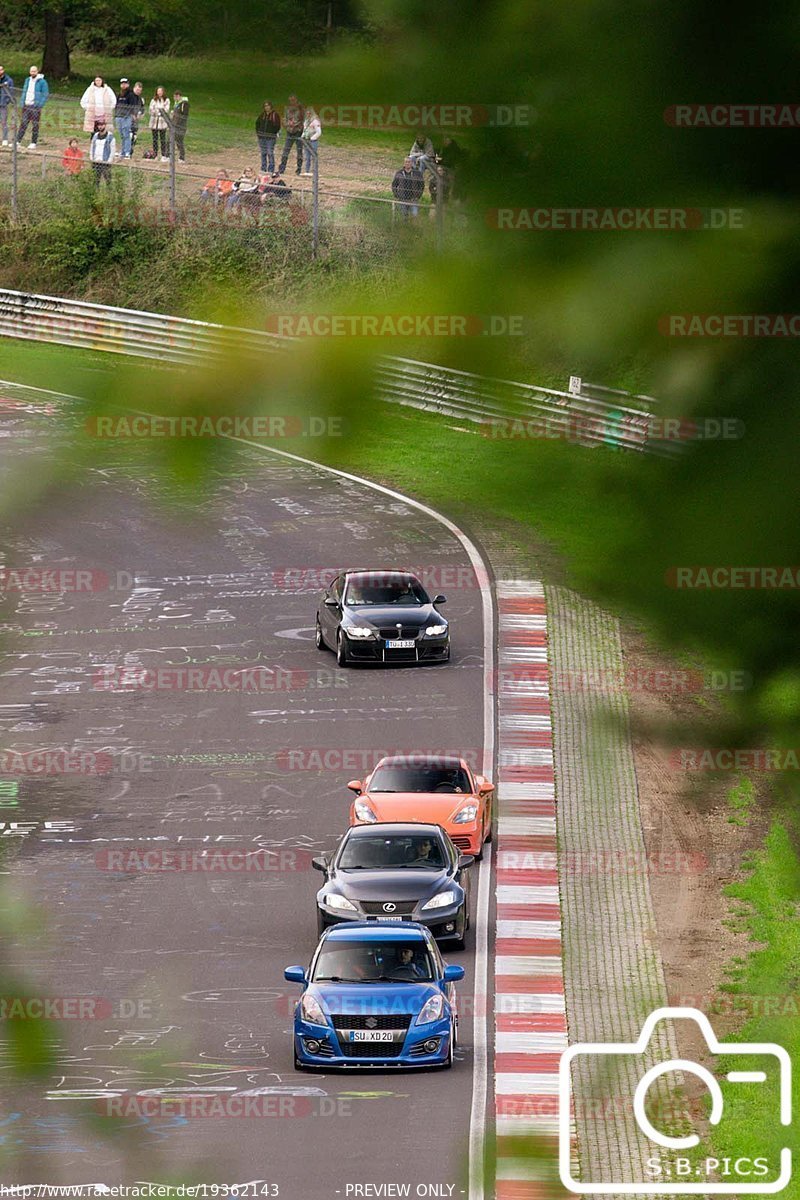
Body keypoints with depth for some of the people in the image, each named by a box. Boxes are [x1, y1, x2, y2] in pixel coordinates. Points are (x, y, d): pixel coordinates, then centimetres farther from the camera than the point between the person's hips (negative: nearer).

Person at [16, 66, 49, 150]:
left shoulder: (42, 82, -6)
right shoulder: (27, 80, 12)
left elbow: (45, 95, -6)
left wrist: (40, 106, -14)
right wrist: (23, 104, 7)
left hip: (35, 106, -5)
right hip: (27, 106, 5)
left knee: (35, 125, 0)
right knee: (23, 123, 1)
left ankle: (33, 143, 5)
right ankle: (18, 141, 1)